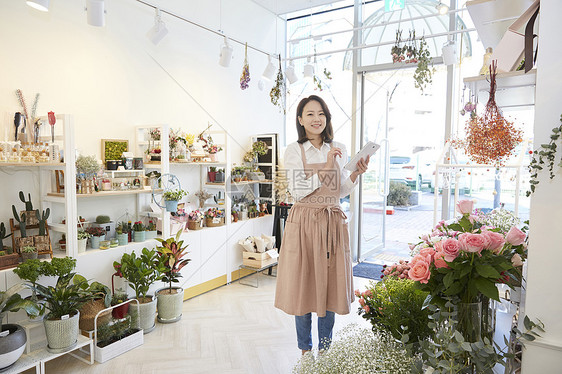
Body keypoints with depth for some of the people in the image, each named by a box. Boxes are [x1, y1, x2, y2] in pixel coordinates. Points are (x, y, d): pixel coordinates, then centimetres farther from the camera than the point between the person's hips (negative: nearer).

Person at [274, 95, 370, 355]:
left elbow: (341, 191, 11)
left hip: (332, 223, 3)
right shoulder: (294, 151, -3)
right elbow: (297, 191, -13)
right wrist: (325, 168, -18)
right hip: (304, 223, -3)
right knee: (303, 284, 6)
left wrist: (357, 173, -6)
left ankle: (325, 349, 29)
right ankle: (305, 349, 27)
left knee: (329, 285, 10)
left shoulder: (339, 150, 7)